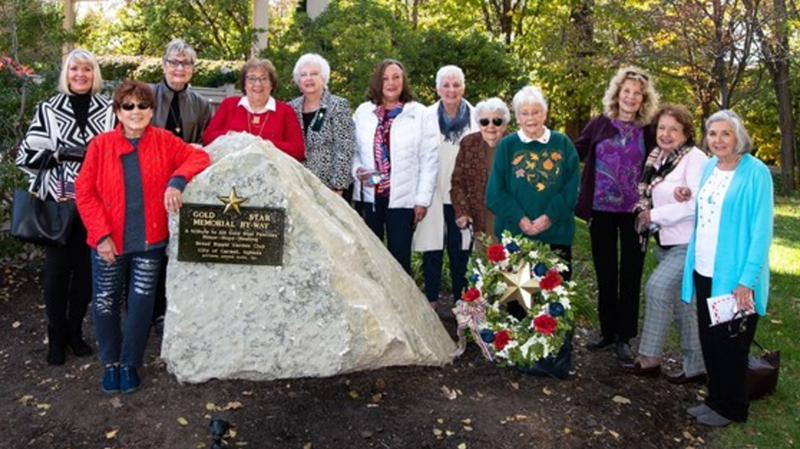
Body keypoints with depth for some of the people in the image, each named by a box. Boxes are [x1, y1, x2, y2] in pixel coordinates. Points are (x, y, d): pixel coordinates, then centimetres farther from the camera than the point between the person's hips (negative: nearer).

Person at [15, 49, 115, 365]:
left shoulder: (109, 110, 3)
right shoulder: (49, 110, 2)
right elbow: (27, 155, 1)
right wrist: (60, 154, -13)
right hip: (58, 202, -1)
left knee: (87, 267, 8)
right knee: (57, 268, 3)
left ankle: (75, 331, 25)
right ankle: (56, 336, 18)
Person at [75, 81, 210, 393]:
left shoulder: (164, 141, -1)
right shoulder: (100, 145, -4)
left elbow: (198, 157, -7)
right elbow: (84, 192, -5)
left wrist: (177, 180, -26)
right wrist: (102, 234, -13)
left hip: (150, 241, 0)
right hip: (109, 242, 0)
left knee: (141, 304, 8)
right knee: (105, 304, 10)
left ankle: (130, 364, 27)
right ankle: (110, 362, 31)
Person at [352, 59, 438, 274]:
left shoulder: (420, 114, 0)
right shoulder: (363, 112, 9)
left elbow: (429, 160, -3)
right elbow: (353, 150, 13)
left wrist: (423, 199, -7)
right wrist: (358, 170, -8)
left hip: (402, 197, -3)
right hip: (369, 195, 3)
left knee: (400, 256, 3)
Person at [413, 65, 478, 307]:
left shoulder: (474, 117, 1)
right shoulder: (426, 117, 1)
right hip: (433, 194, 0)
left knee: (460, 249, 7)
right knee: (432, 248, 6)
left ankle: (461, 299, 21)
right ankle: (431, 298, 20)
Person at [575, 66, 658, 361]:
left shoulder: (648, 132, 1)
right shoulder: (600, 124, 2)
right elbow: (576, 153, 3)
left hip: (633, 212, -1)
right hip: (601, 210, 1)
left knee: (630, 275, 6)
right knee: (605, 273, 11)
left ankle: (624, 336, 17)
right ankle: (607, 331, 26)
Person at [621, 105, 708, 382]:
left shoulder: (695, 159, -14)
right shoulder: (657, 159, 10)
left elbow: (698, 203, -23)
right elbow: (650, 196, 21)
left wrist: (655, 216, -17)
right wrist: (644, 214, 1)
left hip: (688, 244, -9)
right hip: (665, 244, 9)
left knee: (657, 287, -17)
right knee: (680, 301, 12)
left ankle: (649, 359, -4)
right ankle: (695, 367, 23)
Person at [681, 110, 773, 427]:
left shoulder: (755, 172, -13)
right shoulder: (709, 167, 8)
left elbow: (761, 229, -16)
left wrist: (747, 280, -20)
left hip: (734, 276, -6)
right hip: (704, 271, 6)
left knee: (730, 343, 6)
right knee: (709, 338, 14)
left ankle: (730, 408, 23)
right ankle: (715, 399, 30)